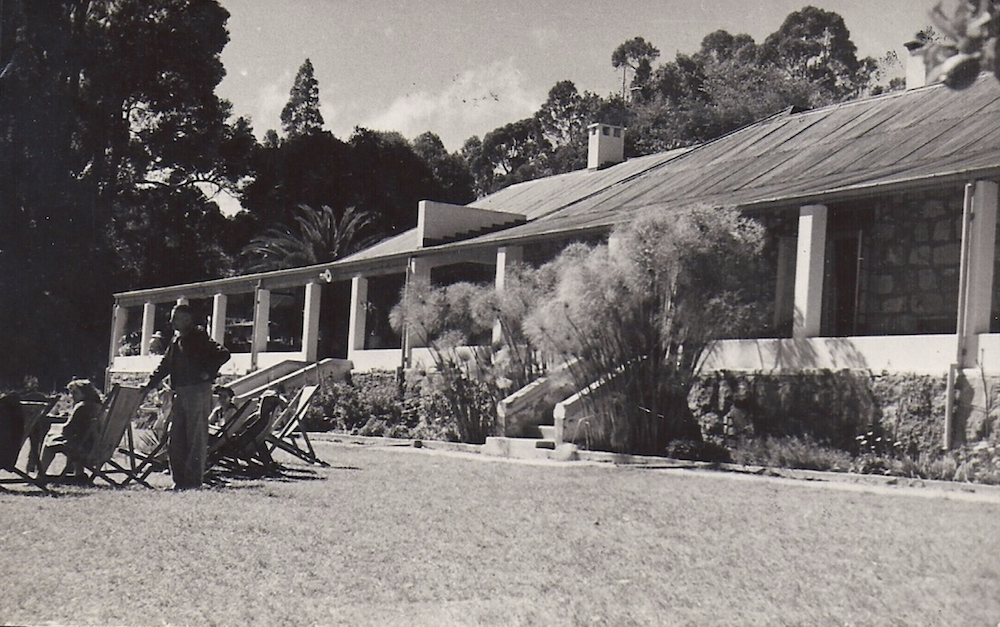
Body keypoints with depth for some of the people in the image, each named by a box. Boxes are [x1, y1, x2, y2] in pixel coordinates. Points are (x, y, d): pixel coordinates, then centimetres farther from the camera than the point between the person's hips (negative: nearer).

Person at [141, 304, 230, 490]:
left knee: (196, 437, -5)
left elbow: (223, 354, -13)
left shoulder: (199, 337, -6)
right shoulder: (176, 341, 17)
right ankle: (180, 479, 13)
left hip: (197, 391, -8)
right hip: (179, 392, 8)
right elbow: (164, 366, 22)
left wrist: (208, 373, -14)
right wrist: (149, 385, 15)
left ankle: (194, 480, -2)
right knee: (175, 439, 7)